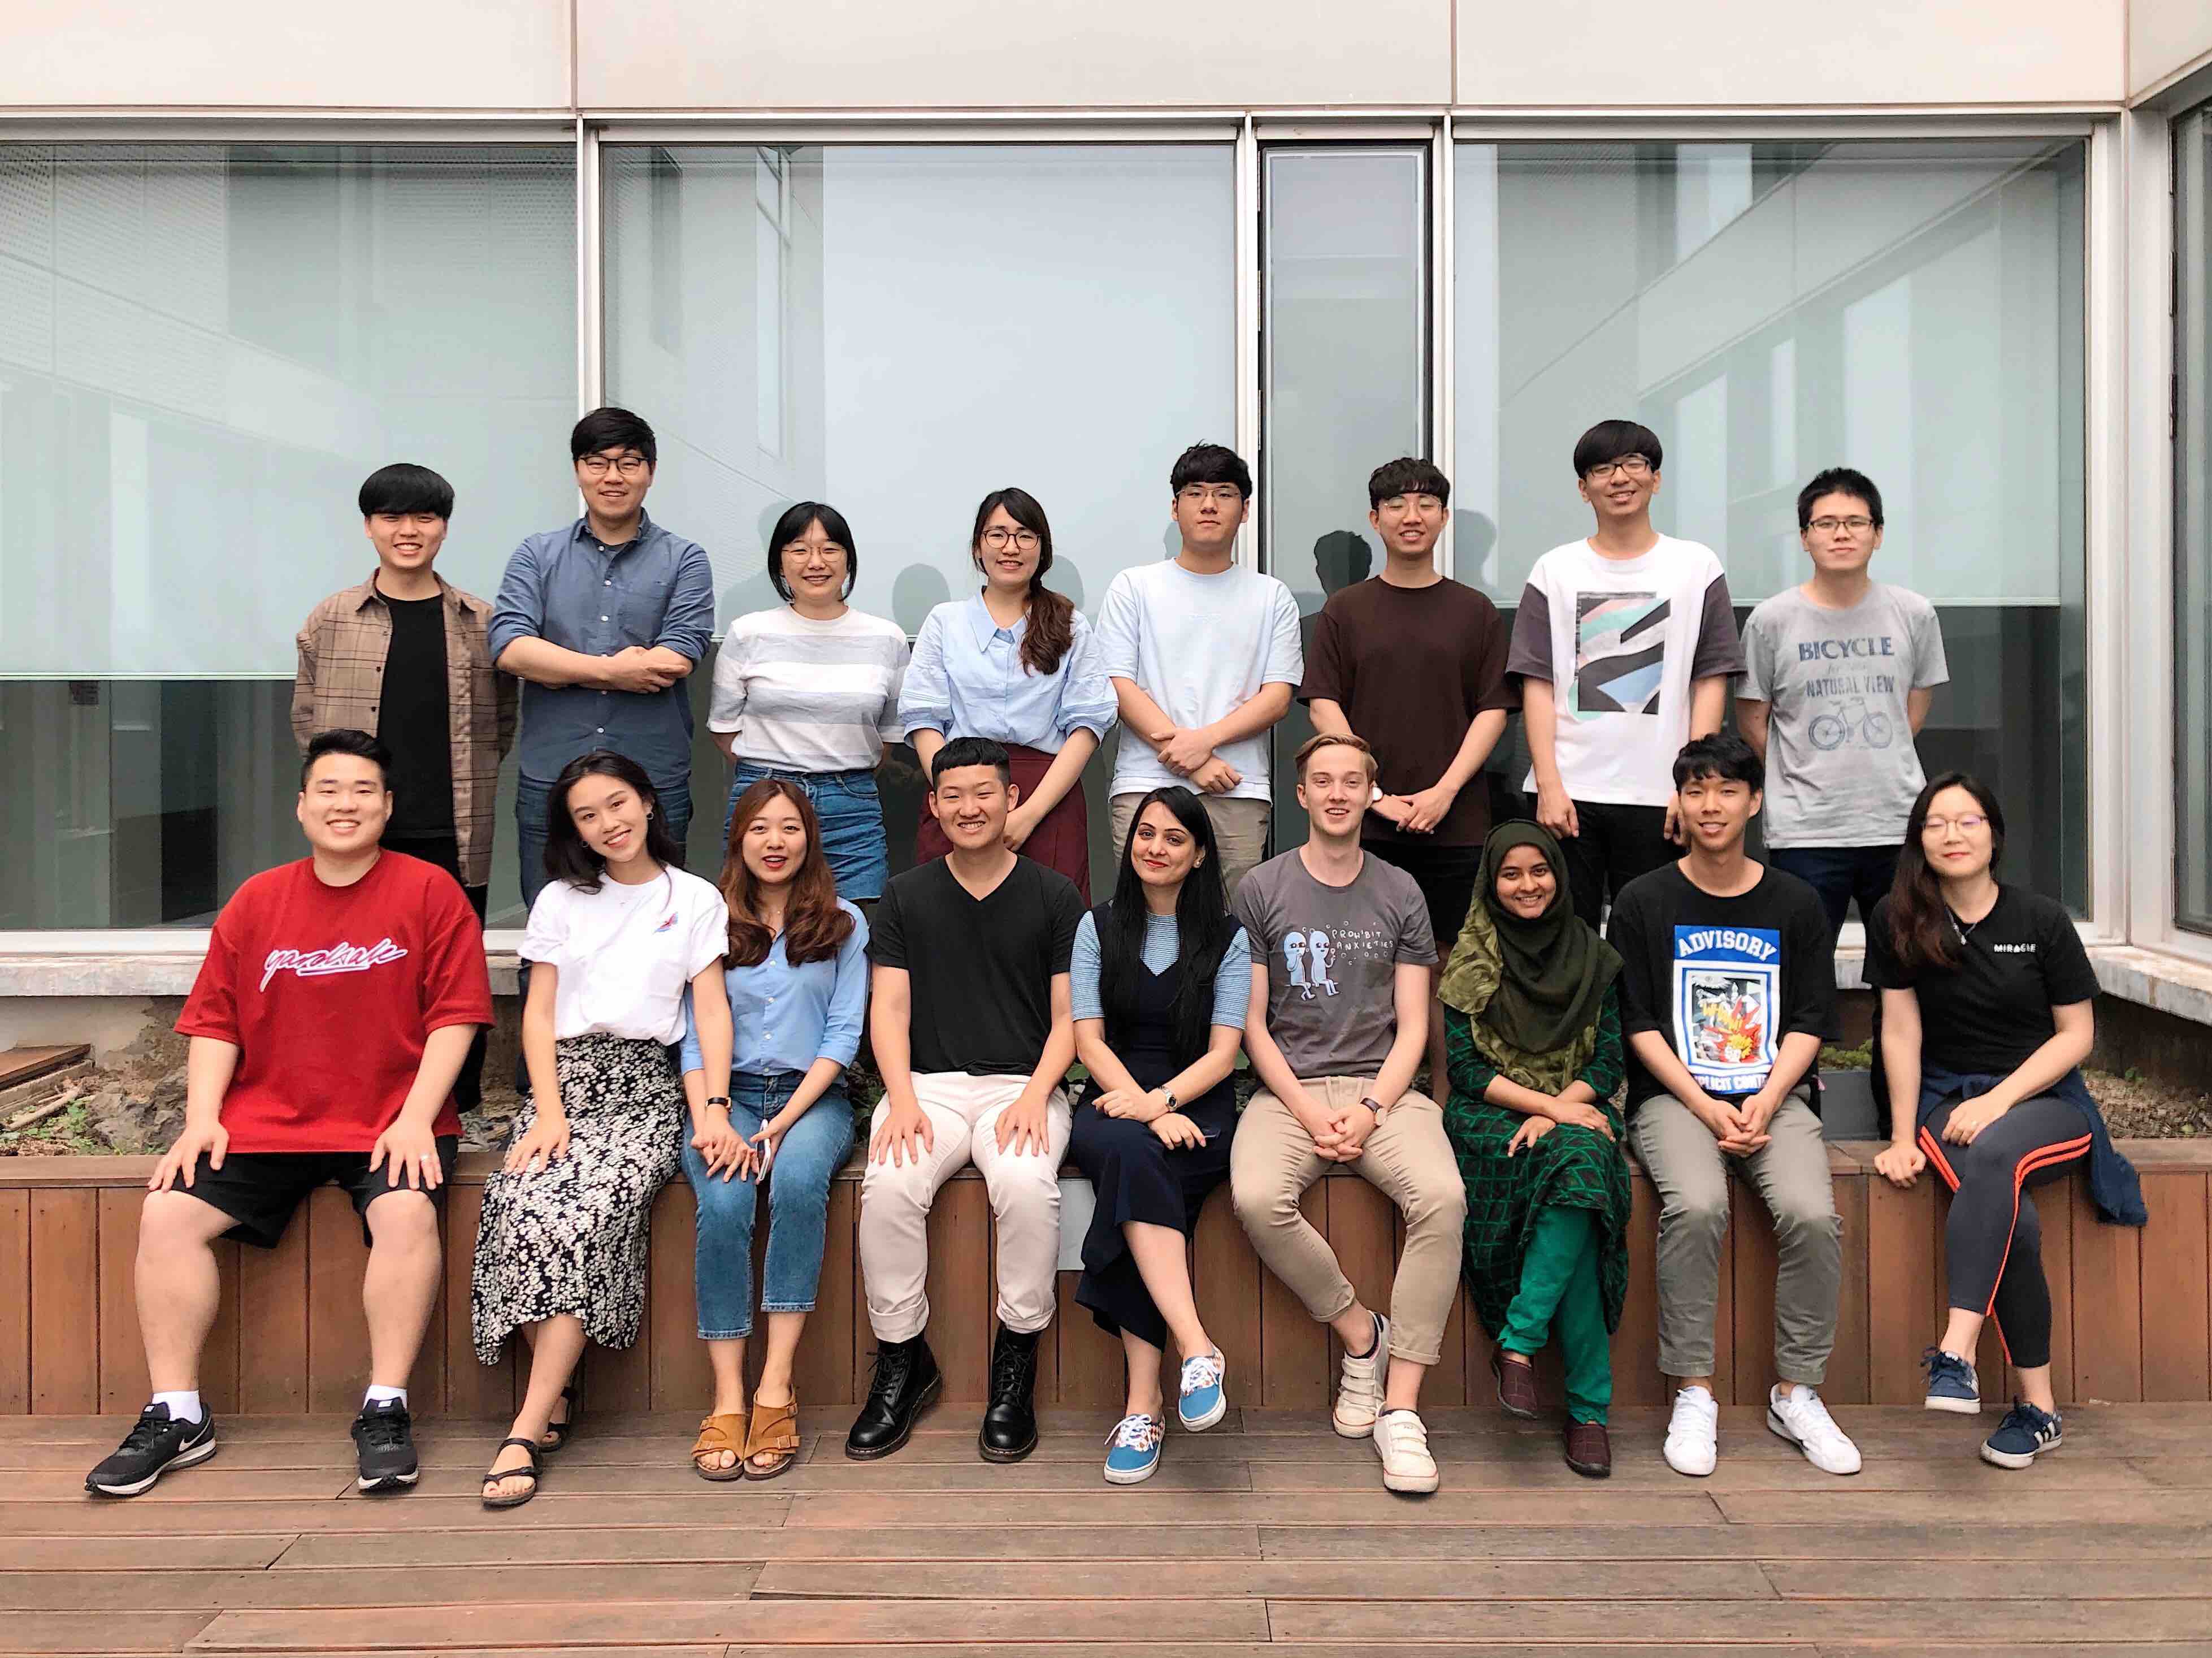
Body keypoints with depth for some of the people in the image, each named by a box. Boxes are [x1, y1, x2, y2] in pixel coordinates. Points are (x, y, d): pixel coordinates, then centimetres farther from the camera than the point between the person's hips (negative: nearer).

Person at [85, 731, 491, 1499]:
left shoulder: (429, 891, 1)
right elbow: (214, 1021, 11)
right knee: (168, 1212, -15)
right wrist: (201, 1118, -3)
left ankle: (385, 1410, -18)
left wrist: (415, 1119, -14)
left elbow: (455, 1015, -4)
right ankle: (176, 1415, -3)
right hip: (266, 1121, 4)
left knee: (408, 1211, -31)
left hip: (390, 1123, -4)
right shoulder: (256, 902, 12)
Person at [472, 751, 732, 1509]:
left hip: (645, 1084, -2)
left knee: (590, 1210, -30)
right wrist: (549, 1111, -6)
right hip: (567, 1075, 2)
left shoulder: (696, 900, 11)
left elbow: (712, 1008, 3)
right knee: (523, 1202, -29)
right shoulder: (562, 900, 17)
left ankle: (527, 1428, -28)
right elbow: (539, 1012, 10)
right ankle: (556, 1398, -16)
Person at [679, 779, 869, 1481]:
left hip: (813, 1095, -1)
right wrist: (709, 1119, -13)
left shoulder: (844, 924, 11)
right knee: (723, 1203, -30)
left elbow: (844, 1035, 2)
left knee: (798, 1179, -34)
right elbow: (693, 1035, 6)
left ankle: (776, 1389, -30)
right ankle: (727, 1399, -25)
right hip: (729, 1093, 1)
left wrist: (782, 1123, -11)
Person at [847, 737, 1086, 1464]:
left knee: (1027, 1183, -33)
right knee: (889, 1186, -29)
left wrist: (1035, 1094, -13)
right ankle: (902, 1360, -8)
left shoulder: (1055, 897, 7)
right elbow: (889, 1007, 6)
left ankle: (1016, 1363, -14)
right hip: (930, 1083, 2)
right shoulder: (905, 897, 12)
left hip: (1024, 1084, -1)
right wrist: (902, 1097, -11)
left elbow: (1069, 1018, 4)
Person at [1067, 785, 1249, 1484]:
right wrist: (1146, 1109, -14)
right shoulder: (1099, 926, 12)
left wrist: (1161, 1100, -18)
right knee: (1130, 1153, -36)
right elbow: (1089, 1040, 2)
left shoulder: (1227, 938, 9)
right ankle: (1197, 1351, -43)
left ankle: (1143, 1405, -35)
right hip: (1114, 1102, 1)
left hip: (1197, 1107, -1)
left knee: (1134, 1172, -34)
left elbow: (1223, 1052, 1)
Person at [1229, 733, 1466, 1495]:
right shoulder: (1262, 890, 7)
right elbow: (1252, 1023, 3)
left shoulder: (1400, 893, 11)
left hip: (1382, 1088, 1)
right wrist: (1309, 1114, -10)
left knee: (1442, 1196, -29)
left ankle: (1401, 1405, -22)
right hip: (1289, 1088, -1)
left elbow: (1412, 1027, 7)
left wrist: (1371, 1111, -10)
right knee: (1257, 1199, -32)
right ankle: (1361, 1332, -7)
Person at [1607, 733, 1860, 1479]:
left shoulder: (1797, 905, 10)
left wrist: (1763, 1104, -10)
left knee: (1813, 1215, -25)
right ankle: (1693, 1396, -17)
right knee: (1696, 1206, -31)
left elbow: (1807, 1025, 7)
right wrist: (1707, 1109, -11)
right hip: (1674, 1095, -2)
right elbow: (1638, 1026, 0)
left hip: (1776, 1096, 2)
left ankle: (1796, 1394, -6)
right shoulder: (1644, 902, 4)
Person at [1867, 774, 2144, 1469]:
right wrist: (1903, 1139, -5)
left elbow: (2077, 1033, 0)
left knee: (1994, 1154, -37)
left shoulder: (2042, 920, -1)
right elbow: (1901, 1033, -1)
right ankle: (2038, 1406, -21)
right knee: (2012, 1217, -29)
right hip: (1949, 1099, 1)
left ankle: (1955, 1353, -40)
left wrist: (2000, 1100, -13)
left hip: (2046, 1099, -1)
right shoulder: (1897, 921, 0)